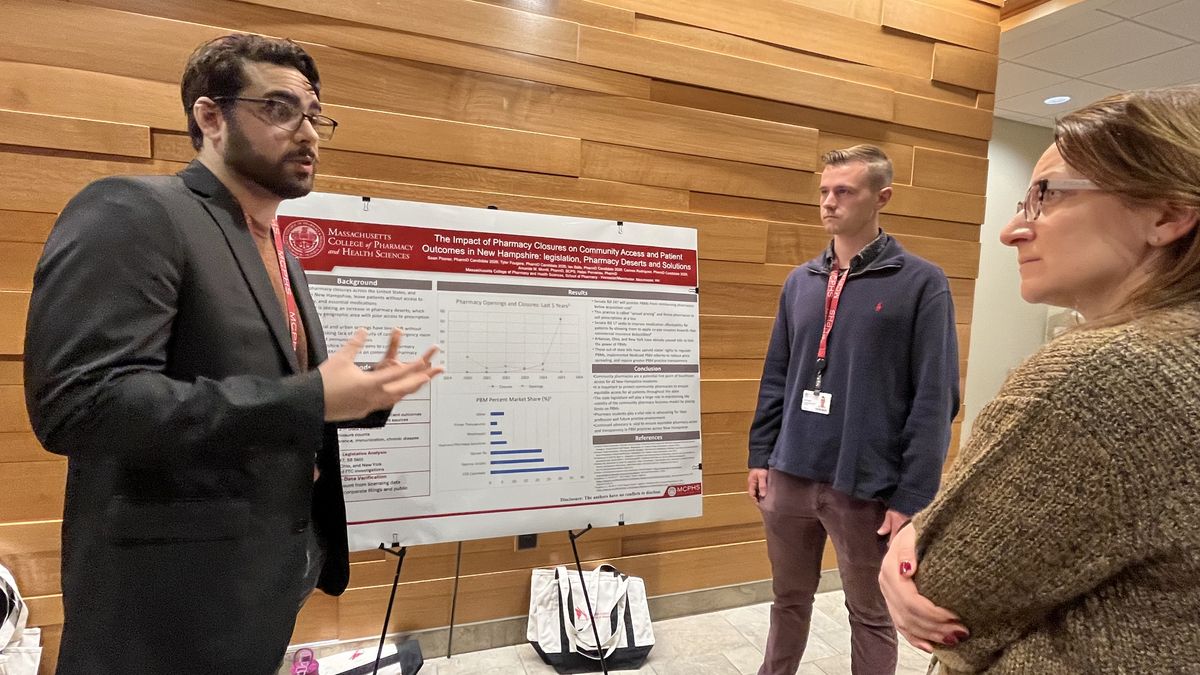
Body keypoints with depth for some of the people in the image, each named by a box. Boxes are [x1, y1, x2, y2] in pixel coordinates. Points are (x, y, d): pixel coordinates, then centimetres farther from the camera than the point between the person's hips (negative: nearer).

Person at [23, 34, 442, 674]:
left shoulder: (277, 253, 12)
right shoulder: (132, 212, -14)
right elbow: (78, 402, -24)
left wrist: (354, 398, -2)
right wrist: (308, 401, -25)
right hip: (173, 600, -8)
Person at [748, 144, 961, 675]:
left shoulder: (921, 283, -7)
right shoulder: (800, 281, 8)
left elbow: (934, 400, -10)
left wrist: (913, 496, -12)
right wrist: (760, 455, 8)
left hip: (866, 485, -4)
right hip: (791, 475, 4)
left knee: (870, 615, 15)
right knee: (788, 600, 20)